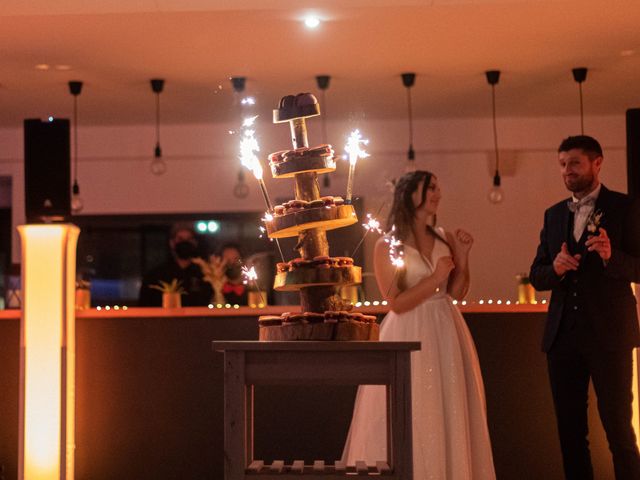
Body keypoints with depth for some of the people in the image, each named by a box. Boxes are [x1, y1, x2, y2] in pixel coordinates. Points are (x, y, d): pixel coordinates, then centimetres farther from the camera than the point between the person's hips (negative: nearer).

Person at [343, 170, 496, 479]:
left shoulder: (443, 238, 7)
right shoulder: (387, 245, -8)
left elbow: (458, 293, 8)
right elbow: (396, 303, -12)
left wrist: (462, 256, -5)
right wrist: (436, 277, -17)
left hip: (445, 334, 5)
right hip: (410, 337, -5)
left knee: (449, 414, 10)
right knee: (413, 419, 0)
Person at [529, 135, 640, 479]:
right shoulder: (554, 215, 14)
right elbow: (536, 276, 13)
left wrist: (611, 257, -25)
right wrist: (555, 268, -9)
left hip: (608, 334, -5)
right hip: (563, 334, 5)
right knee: (570, 428, 9)